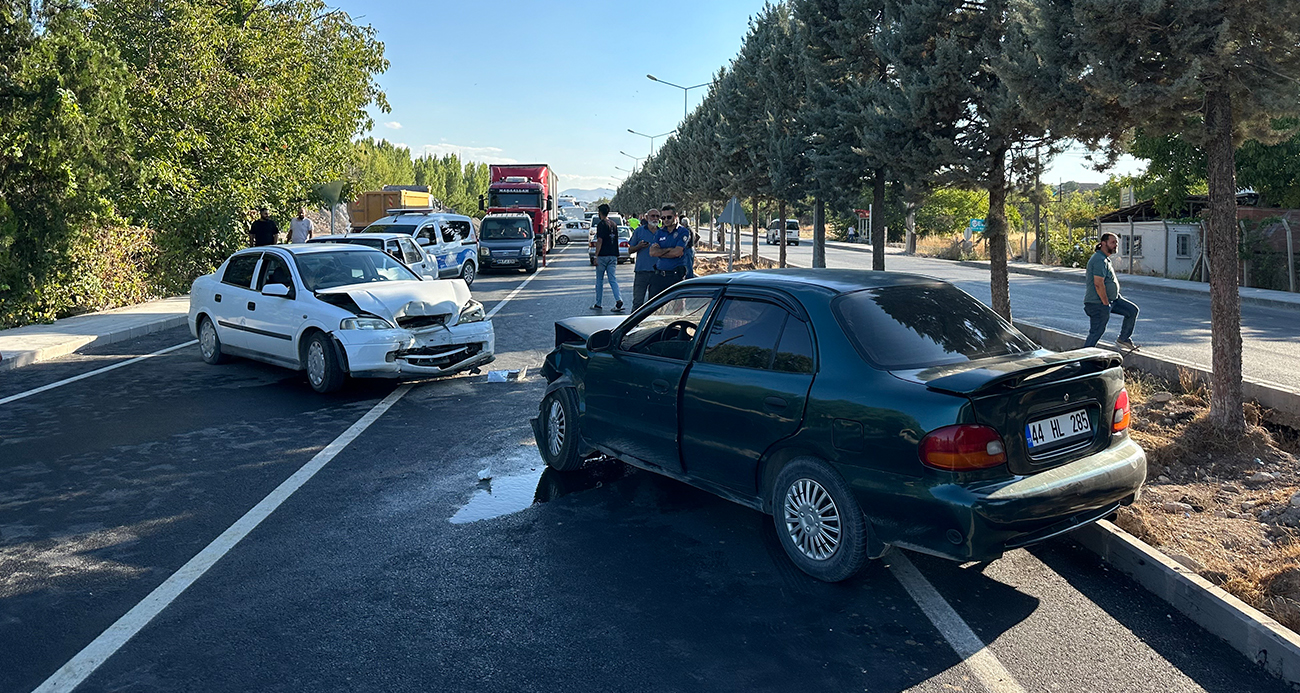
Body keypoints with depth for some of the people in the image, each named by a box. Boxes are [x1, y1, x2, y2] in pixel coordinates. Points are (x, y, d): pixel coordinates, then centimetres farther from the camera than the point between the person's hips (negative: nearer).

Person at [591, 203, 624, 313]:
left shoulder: (601, 224, -10)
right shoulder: (613, 224, 12)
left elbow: (600, 241, -16)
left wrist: (596, 256, -14)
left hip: (603, 256, -6)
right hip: (613, 256, 6)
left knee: (599, 280, 5)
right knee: (612, 279, 4)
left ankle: (598, 304, 12)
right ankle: (619, 300, -14)